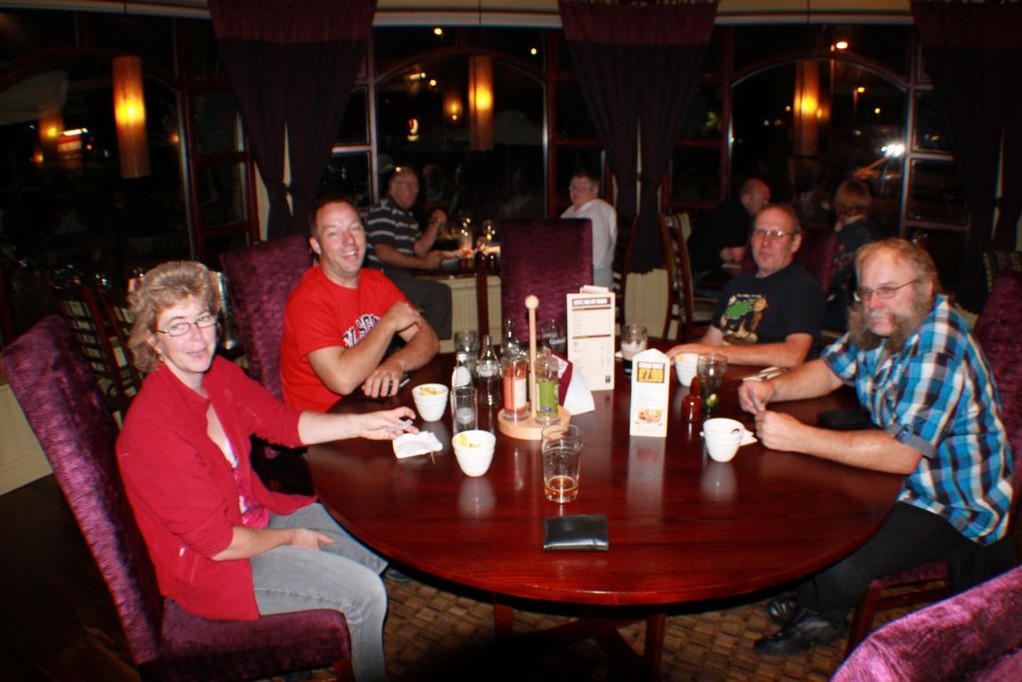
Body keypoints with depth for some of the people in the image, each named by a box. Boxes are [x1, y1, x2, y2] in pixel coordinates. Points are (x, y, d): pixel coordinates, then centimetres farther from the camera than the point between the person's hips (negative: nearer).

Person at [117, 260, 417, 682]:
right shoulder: (153, 428, -30)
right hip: (209, 566, -8)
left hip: (258, 515, 8)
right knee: (364, 592, -14)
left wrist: (360, 425, -5)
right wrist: (290, 539, -11)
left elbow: (284, 423, 7)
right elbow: (218, 542, -25)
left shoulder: (219, 374, -6)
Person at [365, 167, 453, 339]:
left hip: (403, 278, 10)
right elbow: (383, 253, -20)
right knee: (440, 292, -18)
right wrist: (424, 264, -17)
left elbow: (420, 249, 17)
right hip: (385, 279, -10)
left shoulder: (409, 216, 21)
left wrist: (435, 223, 3)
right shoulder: (382, 212, -10)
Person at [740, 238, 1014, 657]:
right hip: (909, 479, 9)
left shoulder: (938, 348, -30)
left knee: (838, 565, -22)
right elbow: (830, 370, 8)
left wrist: (799, 437, -36)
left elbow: (903, 454, -35)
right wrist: (772, 388, -12)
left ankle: (817, 613, 15)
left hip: (955, 505, -9)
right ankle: (819, 608, 28)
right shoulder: (882, 324, -4)